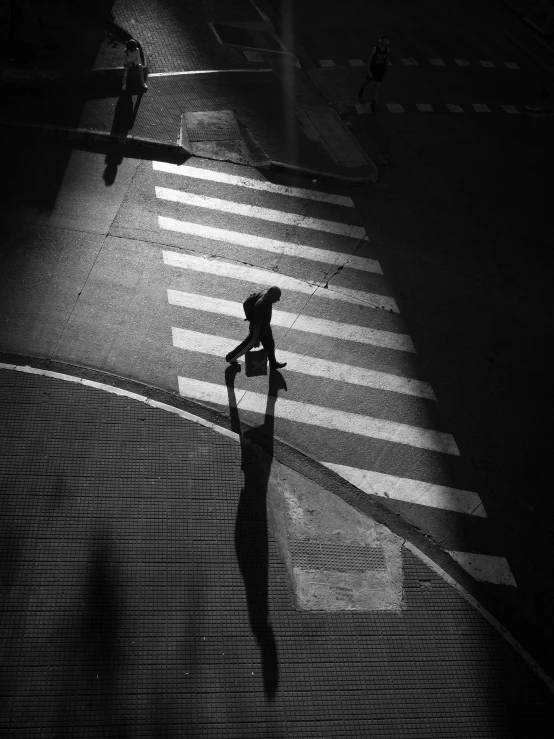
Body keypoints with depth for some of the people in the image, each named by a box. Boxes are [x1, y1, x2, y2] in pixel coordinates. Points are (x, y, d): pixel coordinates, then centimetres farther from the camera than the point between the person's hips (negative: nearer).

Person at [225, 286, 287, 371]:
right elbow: (256, 324, -31)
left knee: (270, 345, 25)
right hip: (257, 331, -8)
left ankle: (273, 364, 49)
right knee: (246, 346, 17)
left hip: (265, 326, 8)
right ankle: (230, 357, 42)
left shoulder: (266, 293, -19)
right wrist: (256, 339, -19)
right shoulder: (261, 306, -42)